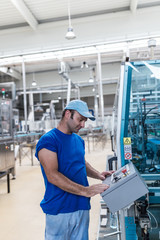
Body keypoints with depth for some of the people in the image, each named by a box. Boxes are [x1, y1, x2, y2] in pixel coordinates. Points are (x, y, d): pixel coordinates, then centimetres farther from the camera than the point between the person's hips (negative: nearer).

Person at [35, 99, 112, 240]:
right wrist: (85, 191, -25)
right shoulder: (48, 140, -14)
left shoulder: (79, 140, 11)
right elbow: (52, 176, -22)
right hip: (59, 210, -6)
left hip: (82, 206, 7)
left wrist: (98, 175, 5)